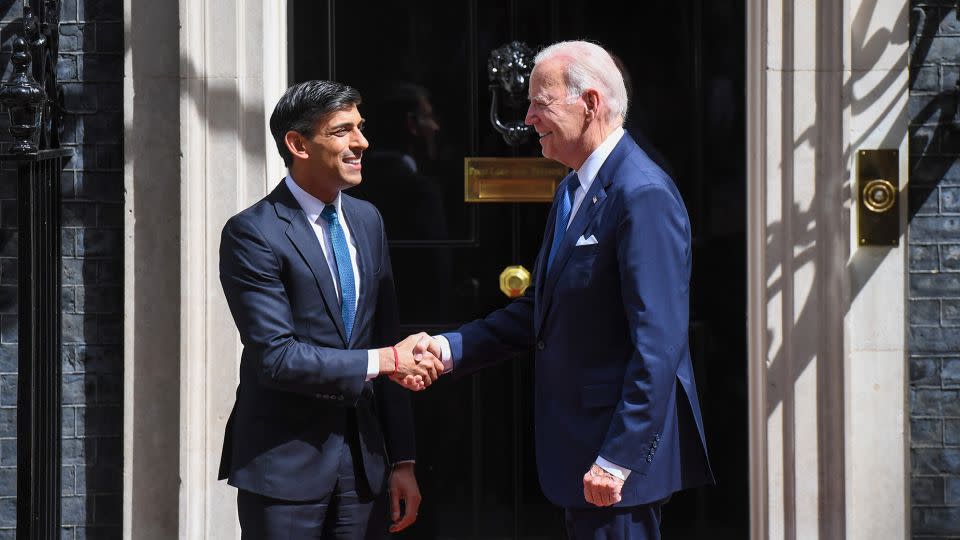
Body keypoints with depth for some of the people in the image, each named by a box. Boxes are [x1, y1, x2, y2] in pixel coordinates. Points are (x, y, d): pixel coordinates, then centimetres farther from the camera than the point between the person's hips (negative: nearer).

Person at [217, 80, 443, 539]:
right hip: (285, 466, -5)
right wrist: (382, 361, -14)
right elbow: (276, 358, -18)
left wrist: (401, 461, 9)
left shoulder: (367, 220, 10)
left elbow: (388, 343, 11)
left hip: (364, 461, 6)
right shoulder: (252, 234, -11)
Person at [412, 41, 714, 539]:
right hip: (579, 442, 9)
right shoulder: (572, 190, 14)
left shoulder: (644, 195, -18)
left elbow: (659, 345, -22)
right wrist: (450, 349, 3)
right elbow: (539, 310, 16)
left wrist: (617, 459, -23)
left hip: (619, 448, -9)